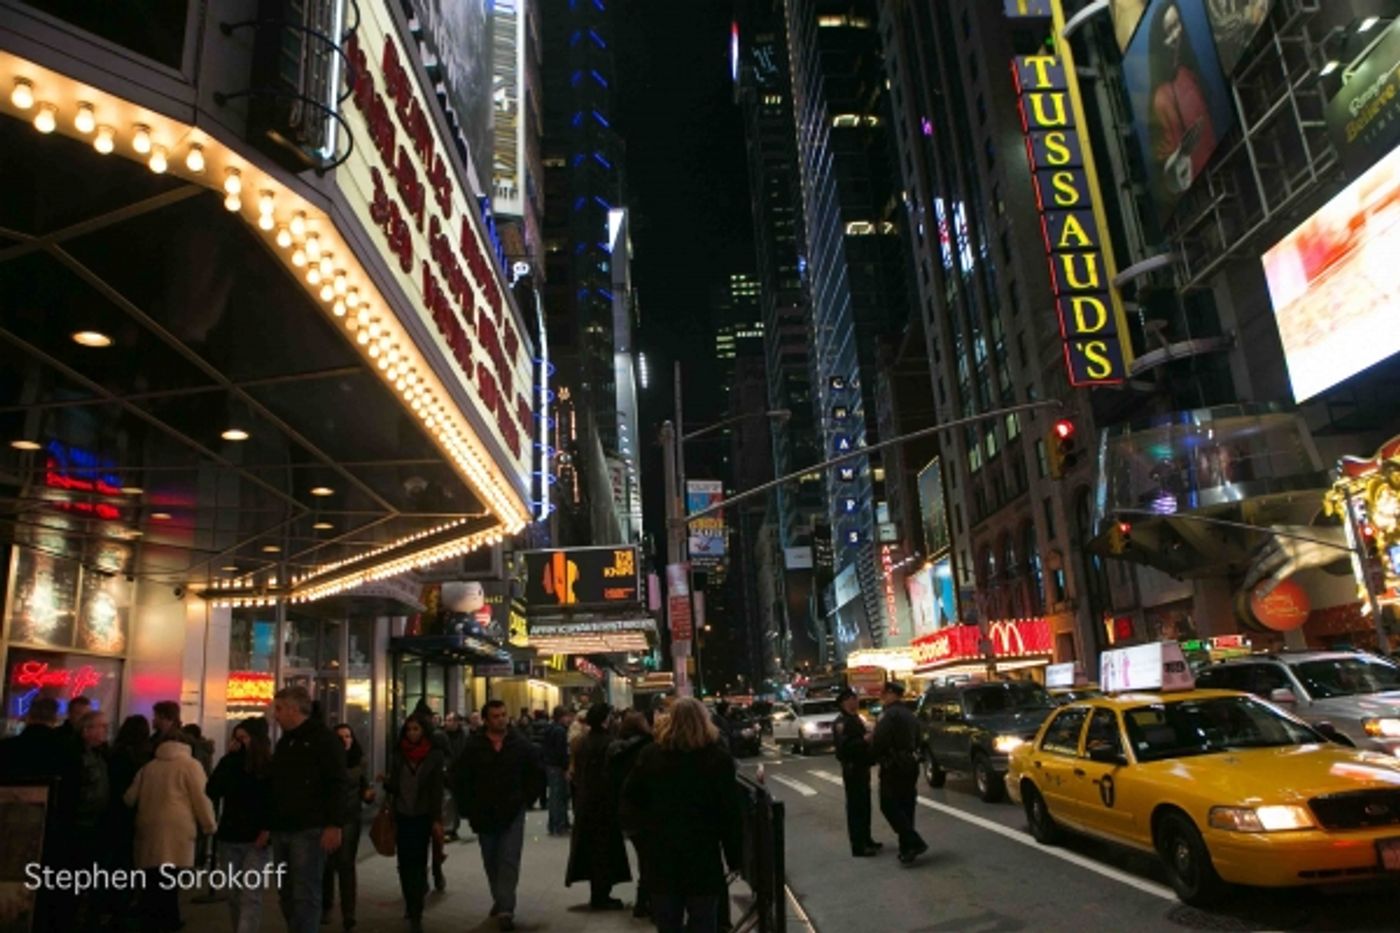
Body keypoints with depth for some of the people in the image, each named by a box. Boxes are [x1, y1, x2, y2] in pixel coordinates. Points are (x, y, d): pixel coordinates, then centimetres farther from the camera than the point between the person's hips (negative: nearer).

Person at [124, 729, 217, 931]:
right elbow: (201, 798, -3)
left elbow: (130, 797, 23)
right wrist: (209, 825, 7)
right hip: (175, 829, -5)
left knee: (152, 881, 9)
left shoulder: (148, 766, 17)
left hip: (148, 827, 5)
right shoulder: (189, 764, 1)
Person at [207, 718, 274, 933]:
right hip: (229, 837, 5)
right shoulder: (230, 763, 8)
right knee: (234, 895, 11)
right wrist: (229, 759, -7)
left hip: (256, 839, -5)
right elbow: (212, 792, -4)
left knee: (250, 894, -8)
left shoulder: (271, 766, -5)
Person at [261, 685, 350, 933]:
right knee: (287, 895, 12)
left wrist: (334, 825, -20)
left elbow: (337, 784, -14)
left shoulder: (323, 739, -7)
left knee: (305, 895, -7)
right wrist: (268, 826, 19)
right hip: (282, 831, 8)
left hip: (309, 831, -8)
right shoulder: (284, 742, 18)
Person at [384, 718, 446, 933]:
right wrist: (386, 783, -16)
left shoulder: (434, 754, -4)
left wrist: (437, 819, -8)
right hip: (402, 816, 3)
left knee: (418, 862, -5)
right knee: (405, 864, 6)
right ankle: (413, 910, 23)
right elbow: (394, 786, 6)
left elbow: (437, 789, -4)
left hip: (423, 816, -3)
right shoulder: (398, 754, 4)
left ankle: (415, 914, 0)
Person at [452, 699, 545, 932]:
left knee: (509, 861, -9)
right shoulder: (474, 746, -4)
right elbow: (460, 779, 3)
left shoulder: (521, 744, -4)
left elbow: (537, 775, 6)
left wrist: (525, 798, 0)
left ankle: (505, 910, -7)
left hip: (513, 812, -2)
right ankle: (500, 900, 33)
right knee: (491, 862, 15)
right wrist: (471, 805, -1)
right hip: (485, 814, 2)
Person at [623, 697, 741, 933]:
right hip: (703, 855, -2)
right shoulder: (718, 758, -10)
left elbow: (630, 801, 0)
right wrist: (734, 857, -1)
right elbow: (730, 813, -9)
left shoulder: (649, 755, -3)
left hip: (660, 856, 2)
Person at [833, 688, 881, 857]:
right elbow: (843, 747, -25)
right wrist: (864, 740, -25)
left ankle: (866, 840, 27)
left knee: (864, 806, 16)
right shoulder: (841, 723, -15)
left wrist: (870, 739, 8)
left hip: (862, 768, 10)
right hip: (852, 769, -10)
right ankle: (857, 846, 0)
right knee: (855, 807, -5)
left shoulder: (856, 719, 16)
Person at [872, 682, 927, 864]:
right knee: (906, 807, 12)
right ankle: (907, 848, 14)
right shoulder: (910, 714, 15)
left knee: (889, 806, -4)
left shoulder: (889, 715, -15)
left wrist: (875, 757, -3)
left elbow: (880, 741, -20)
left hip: (893, 767, -9)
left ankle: (914, 843, -13)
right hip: (911, 765, 9)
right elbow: (917, 741, 20)